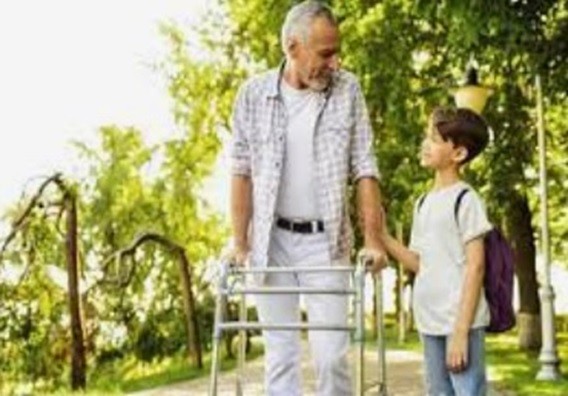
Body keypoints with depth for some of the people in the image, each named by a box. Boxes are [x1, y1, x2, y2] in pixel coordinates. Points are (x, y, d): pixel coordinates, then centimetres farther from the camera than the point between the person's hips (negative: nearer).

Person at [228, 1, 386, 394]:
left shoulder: (348, 90, -2)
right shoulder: (254, 93, -2)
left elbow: (364, 169, -2)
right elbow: (242, 172, 2)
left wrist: (373, 239, -9)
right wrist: (240, 243, -1)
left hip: (325, 242, 0)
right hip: (271, 241, 1)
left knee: (332, 354, -3)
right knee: (280, 353, 6)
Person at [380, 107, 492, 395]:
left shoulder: (465, 199, -8)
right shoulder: (423, 203, 14)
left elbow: (475, 266, -11)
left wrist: (461, 331, -16)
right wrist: (381, 235, 4)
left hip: (461, 322, -8)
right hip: (430, 323, 8)